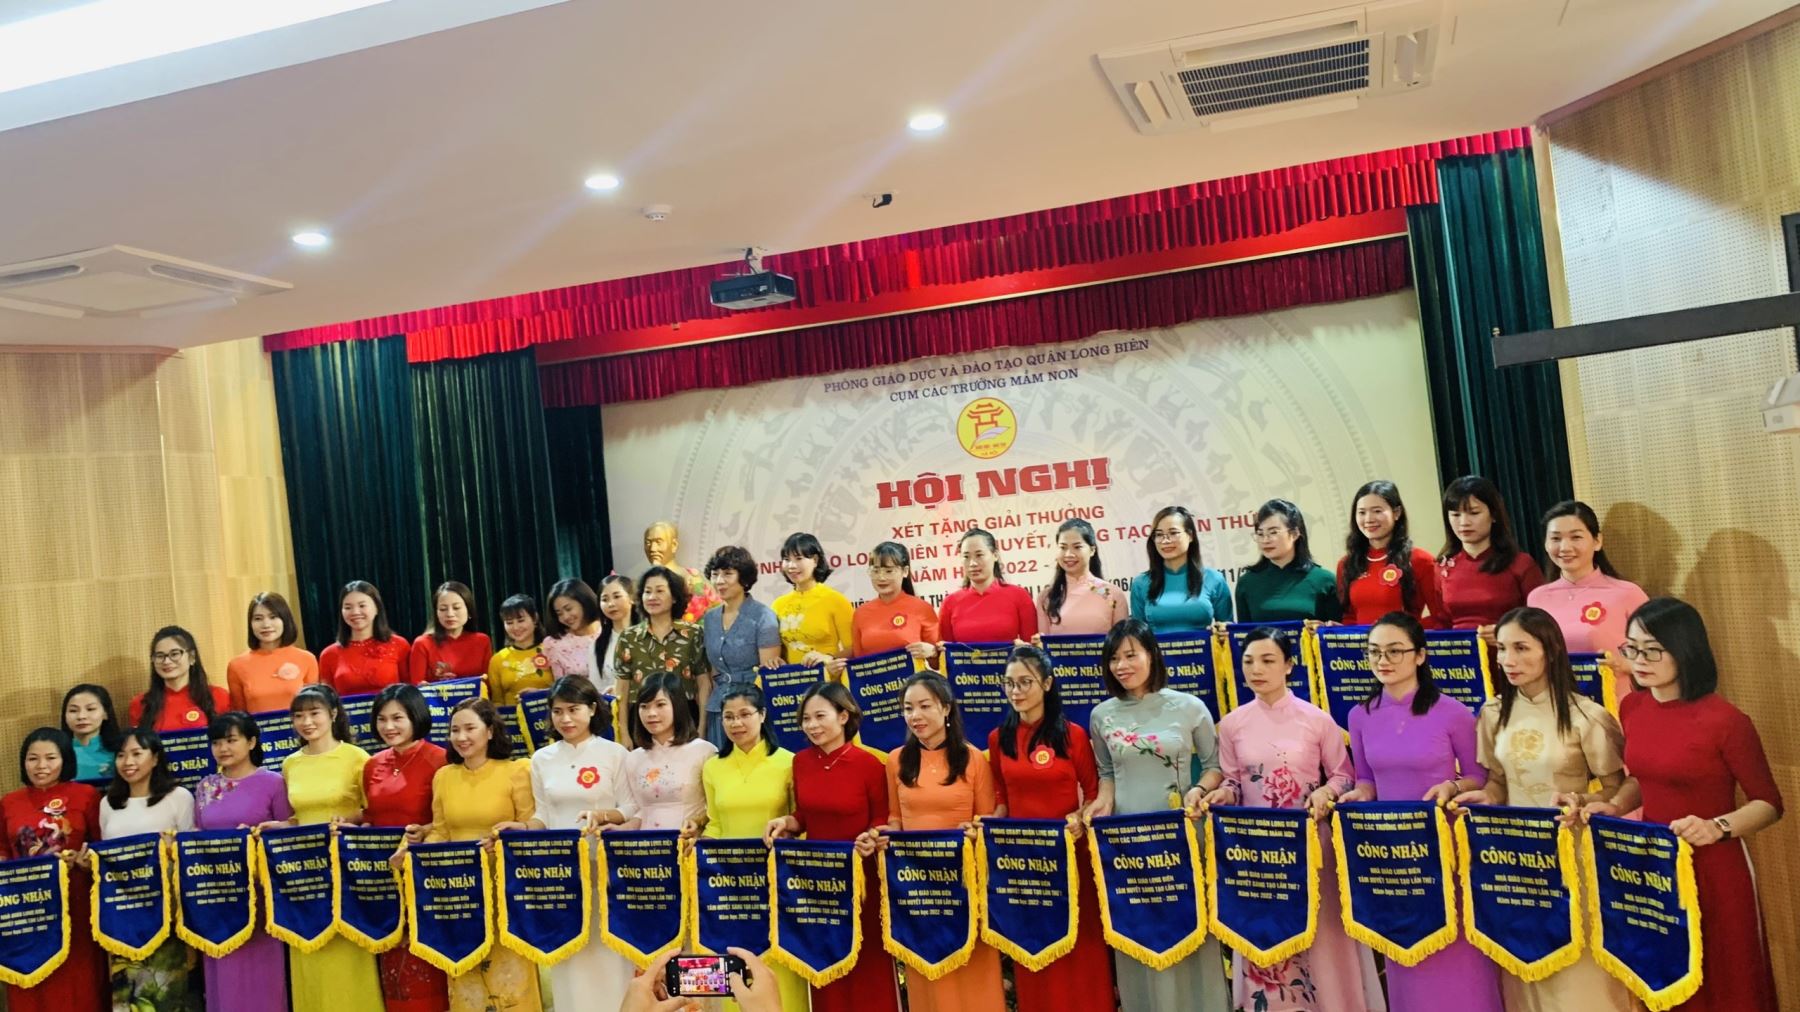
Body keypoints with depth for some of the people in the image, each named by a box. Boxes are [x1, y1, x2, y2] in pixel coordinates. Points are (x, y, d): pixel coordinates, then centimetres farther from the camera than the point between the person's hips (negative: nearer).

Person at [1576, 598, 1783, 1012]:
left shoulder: (1725, 720, -18)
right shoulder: (1632, 707, 1)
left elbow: (1769, 803, -9)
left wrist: (1717, 827, -25)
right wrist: (1615, 806, -1)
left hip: (1712, 866, -5)